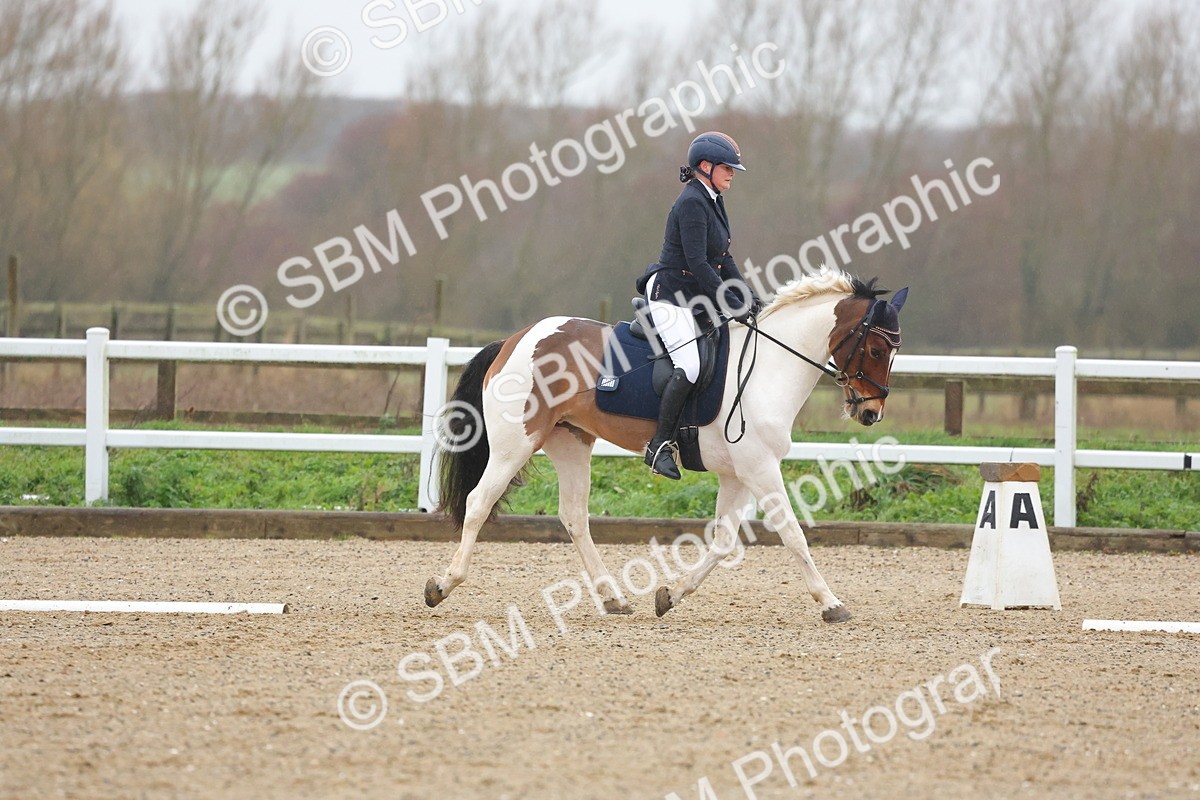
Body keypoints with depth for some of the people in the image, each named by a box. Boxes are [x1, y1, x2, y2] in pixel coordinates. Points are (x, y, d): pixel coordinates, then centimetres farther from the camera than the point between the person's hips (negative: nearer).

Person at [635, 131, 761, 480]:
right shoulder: (692, 204, -17)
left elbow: (723, 259, 17)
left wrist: (748, 296, 5)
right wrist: (733, 305, -23)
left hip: (694, 300, 10)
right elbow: (698, 265, -23)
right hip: (670, 297, -10)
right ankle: (660, 446, -17)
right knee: (689, 367, -23)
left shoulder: (713, 202, 14)